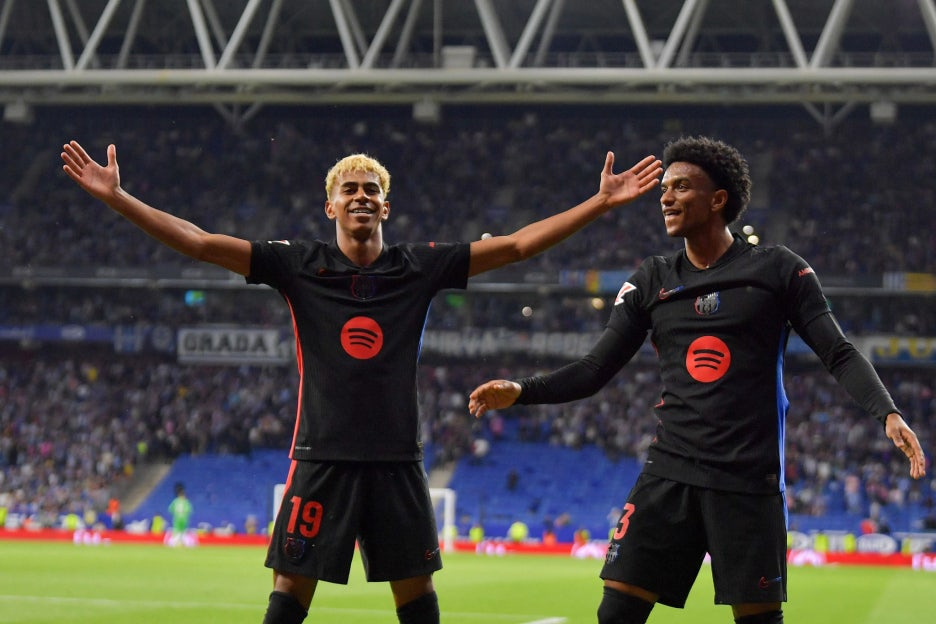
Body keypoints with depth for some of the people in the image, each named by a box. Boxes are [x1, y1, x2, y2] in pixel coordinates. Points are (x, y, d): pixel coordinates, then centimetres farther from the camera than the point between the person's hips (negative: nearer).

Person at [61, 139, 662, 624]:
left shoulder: (420, 267, 5)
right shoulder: (298, 265, 1)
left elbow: (516, 245, 5)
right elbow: (200, 242, -2)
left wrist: (602, 202, 1)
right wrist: (117, 197, -9)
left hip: (397, 460, 2)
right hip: (322, 457, -2)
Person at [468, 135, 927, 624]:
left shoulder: (778, 269, 2)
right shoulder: (651, 281, 11)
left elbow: (839, 354, 1)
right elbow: (594, 370, 9)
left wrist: (888, 412, -15)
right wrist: (521, 391, -6)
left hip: (750, 478, -3)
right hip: (669, 473, 3)